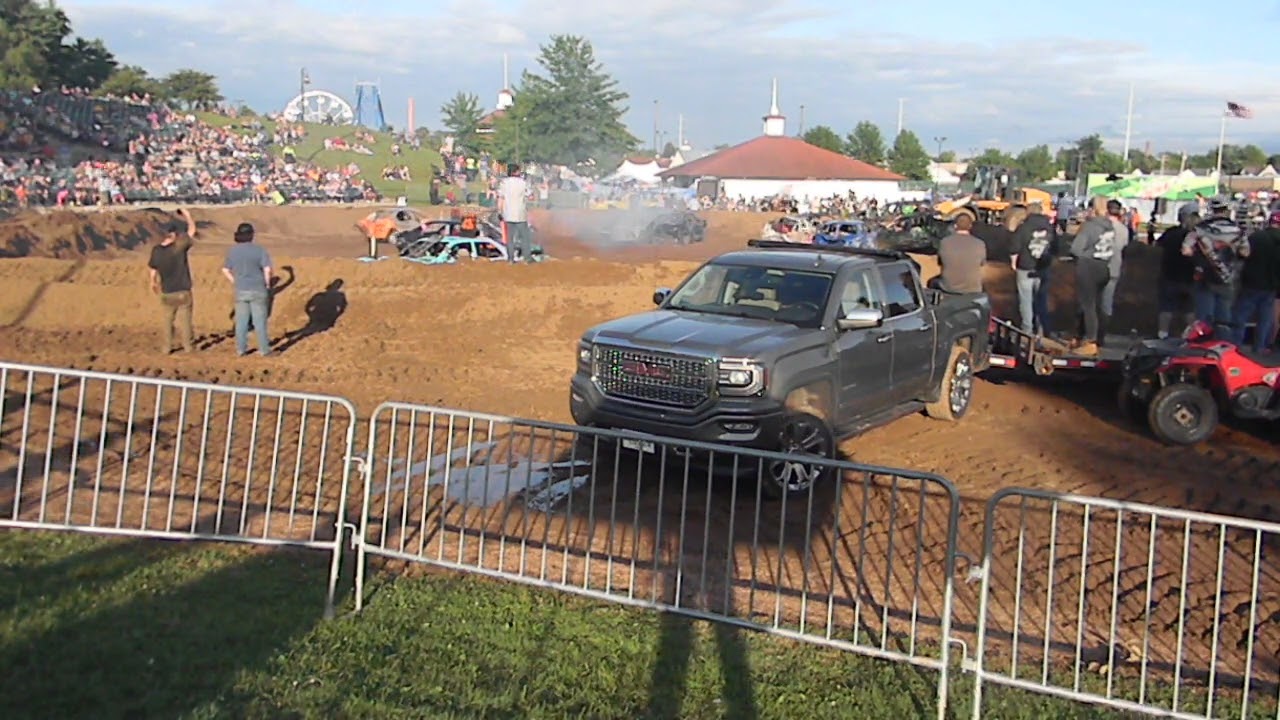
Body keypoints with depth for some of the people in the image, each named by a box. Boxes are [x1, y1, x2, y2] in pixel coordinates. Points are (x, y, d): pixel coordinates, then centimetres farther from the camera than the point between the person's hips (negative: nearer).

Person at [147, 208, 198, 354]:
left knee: (168, 321, 15)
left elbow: (151, 269, 10)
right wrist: (187, 215, 8)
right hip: (183, 292, -3)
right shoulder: (179, 246, -18)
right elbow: (192, 230, -7)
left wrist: (153, 282, 29)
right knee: (185, 320, 6)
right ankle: (189, 346, 14)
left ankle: (167, 347, 18)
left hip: (167, 293, 3)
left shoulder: (156, 251, -5)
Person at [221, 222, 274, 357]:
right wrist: (267, 284, -3)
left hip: (241, 291, 3)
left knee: (241, 321, 11)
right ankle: (264, 349, 8)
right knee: (260, 320, 4)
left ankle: (241, 349, 16)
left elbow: (225, 269, 11)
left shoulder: (232, 251, 2)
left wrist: (235, 283, 17)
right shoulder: (259, 250, -11)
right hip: (257, 290, -3)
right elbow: (267, 269, -18)